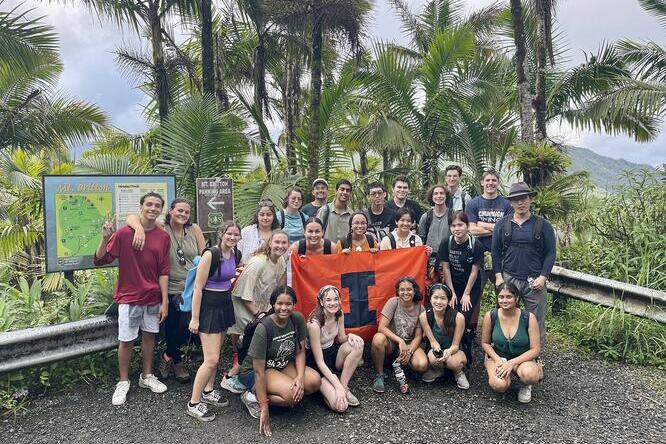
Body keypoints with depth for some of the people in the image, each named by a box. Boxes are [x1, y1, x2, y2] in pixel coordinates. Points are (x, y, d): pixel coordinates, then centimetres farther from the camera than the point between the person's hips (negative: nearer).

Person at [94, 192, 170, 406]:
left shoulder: (163, 237, -1)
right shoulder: (124, 232, -11)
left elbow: (163, 272, 1)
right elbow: (99, 260, -10)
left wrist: (165, 301, -2)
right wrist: (105, 238, -28)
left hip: (153, 297, 3)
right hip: (129, 297, -3)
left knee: (149, 335, 14)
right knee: (126, 340, 4)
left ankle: (147, 376, 30)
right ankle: (123, 382, 22)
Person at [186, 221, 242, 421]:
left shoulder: (233, 254, 4)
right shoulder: (210, 254, -19)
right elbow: (198, 288, -17)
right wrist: (195, 318, -17)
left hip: (225, 304, 8)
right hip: (209, 306, -8)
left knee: (216, 352, 17)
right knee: (212, 360, -7)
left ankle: (208, 391, 35)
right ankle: (193, 403, 8)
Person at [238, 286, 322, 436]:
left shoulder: (297, 319, -13)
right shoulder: (264, 327, -28)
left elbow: (300, 352, -2)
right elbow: (259, 371, -26)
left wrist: (300, 377, -21)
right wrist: (264, 408, -26)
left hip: (283, 365, 6)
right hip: (253, 371, -6)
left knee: (315, 381, -17)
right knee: (292, 394, -30)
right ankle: (253, 397, -7)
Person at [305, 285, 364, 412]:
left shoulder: (339, 314, -8)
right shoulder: (314, 324, -28)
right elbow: (319, 362, -24)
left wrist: (350, 336, -17)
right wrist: (338, 387, -28)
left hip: (332, 351, 7)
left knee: (358, 345, -24)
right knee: (340, 405, -24)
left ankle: (344, 385, -9)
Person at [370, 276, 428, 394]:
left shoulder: (420, 308, -5)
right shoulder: (393, 302, -13)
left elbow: (418, 336, -4)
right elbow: (381, 327, -20)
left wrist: (409, 352, -20)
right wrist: (400, 341, -29)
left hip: (409, 344, 2)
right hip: (391, 342, -2)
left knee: (422, 365, -28)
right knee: (378, 339, -37)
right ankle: (380, 375, -14)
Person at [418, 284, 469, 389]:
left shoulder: (458, 317, -23)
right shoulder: (424, 316, -18)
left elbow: (455, 345, -15)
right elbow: (432, 341, -12)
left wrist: (448, 352, -38)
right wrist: (436, 348, -35)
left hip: (453, 351, -1)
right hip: (435, 350, 2)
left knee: (453, 362, -34)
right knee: (434, 358, -33)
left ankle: (459, 373, 4)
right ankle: (438, 370, 6)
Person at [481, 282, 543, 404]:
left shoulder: (528, 318, -16)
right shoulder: (490, 316, -13)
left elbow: (535, 350, -13)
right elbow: (485, 343, 0)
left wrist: (512, 363, -23)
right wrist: (498, 360, -17)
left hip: (522, 358, -1)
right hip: (497, 356, 1)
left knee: (529, 375, -36)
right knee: (499, 385, -29)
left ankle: (526, 385, 3)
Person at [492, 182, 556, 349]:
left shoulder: (543, 225, 1)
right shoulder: (502, 225, 5)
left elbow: (550, 253, 1)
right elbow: (496, 252, 6)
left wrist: (543, 276, -8)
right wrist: (498, 276, -1)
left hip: (534, 281, -1)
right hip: (508, 279, 1)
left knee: (536, 322, 5)